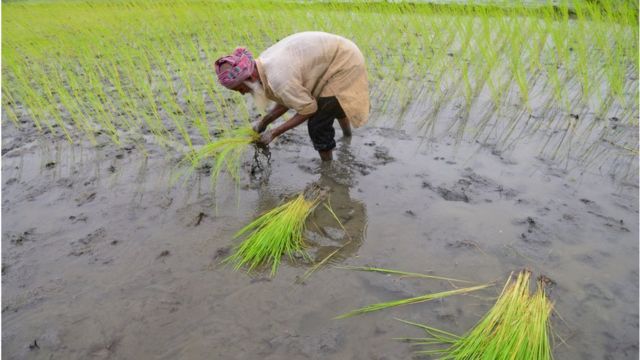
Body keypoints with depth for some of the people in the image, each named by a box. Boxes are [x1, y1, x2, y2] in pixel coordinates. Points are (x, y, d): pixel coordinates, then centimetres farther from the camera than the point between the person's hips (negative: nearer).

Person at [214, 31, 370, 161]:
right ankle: (347, 133, 64)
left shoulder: (278, 78, -34)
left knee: (317, 123, -7)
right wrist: (264, 121, -6)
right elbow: (290, 98, 2)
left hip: (343, 65, -9)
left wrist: (274, 133, -16)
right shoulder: (264, 63, -6)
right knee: (334, 104, 34)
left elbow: (308, 110, -22)